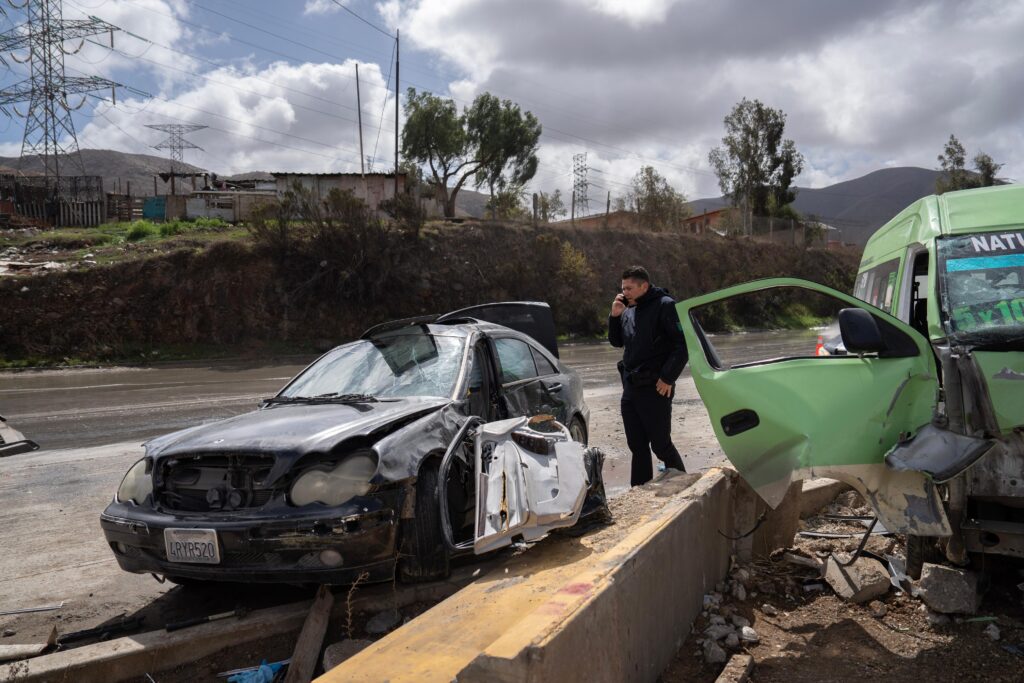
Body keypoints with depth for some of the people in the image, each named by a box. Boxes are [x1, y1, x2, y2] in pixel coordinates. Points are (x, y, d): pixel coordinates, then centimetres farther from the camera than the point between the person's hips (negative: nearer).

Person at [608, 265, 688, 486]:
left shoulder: (665, 306, -11)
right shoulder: (629, 310, 12)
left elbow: (683, 344, -15)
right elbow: (616, 342, 20)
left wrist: (668, 378, -16)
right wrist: (615, 315, 3)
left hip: (655, 389, -7)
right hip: (630, 388, 7)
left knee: (661, 445, -1)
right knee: (637, 446, 12)